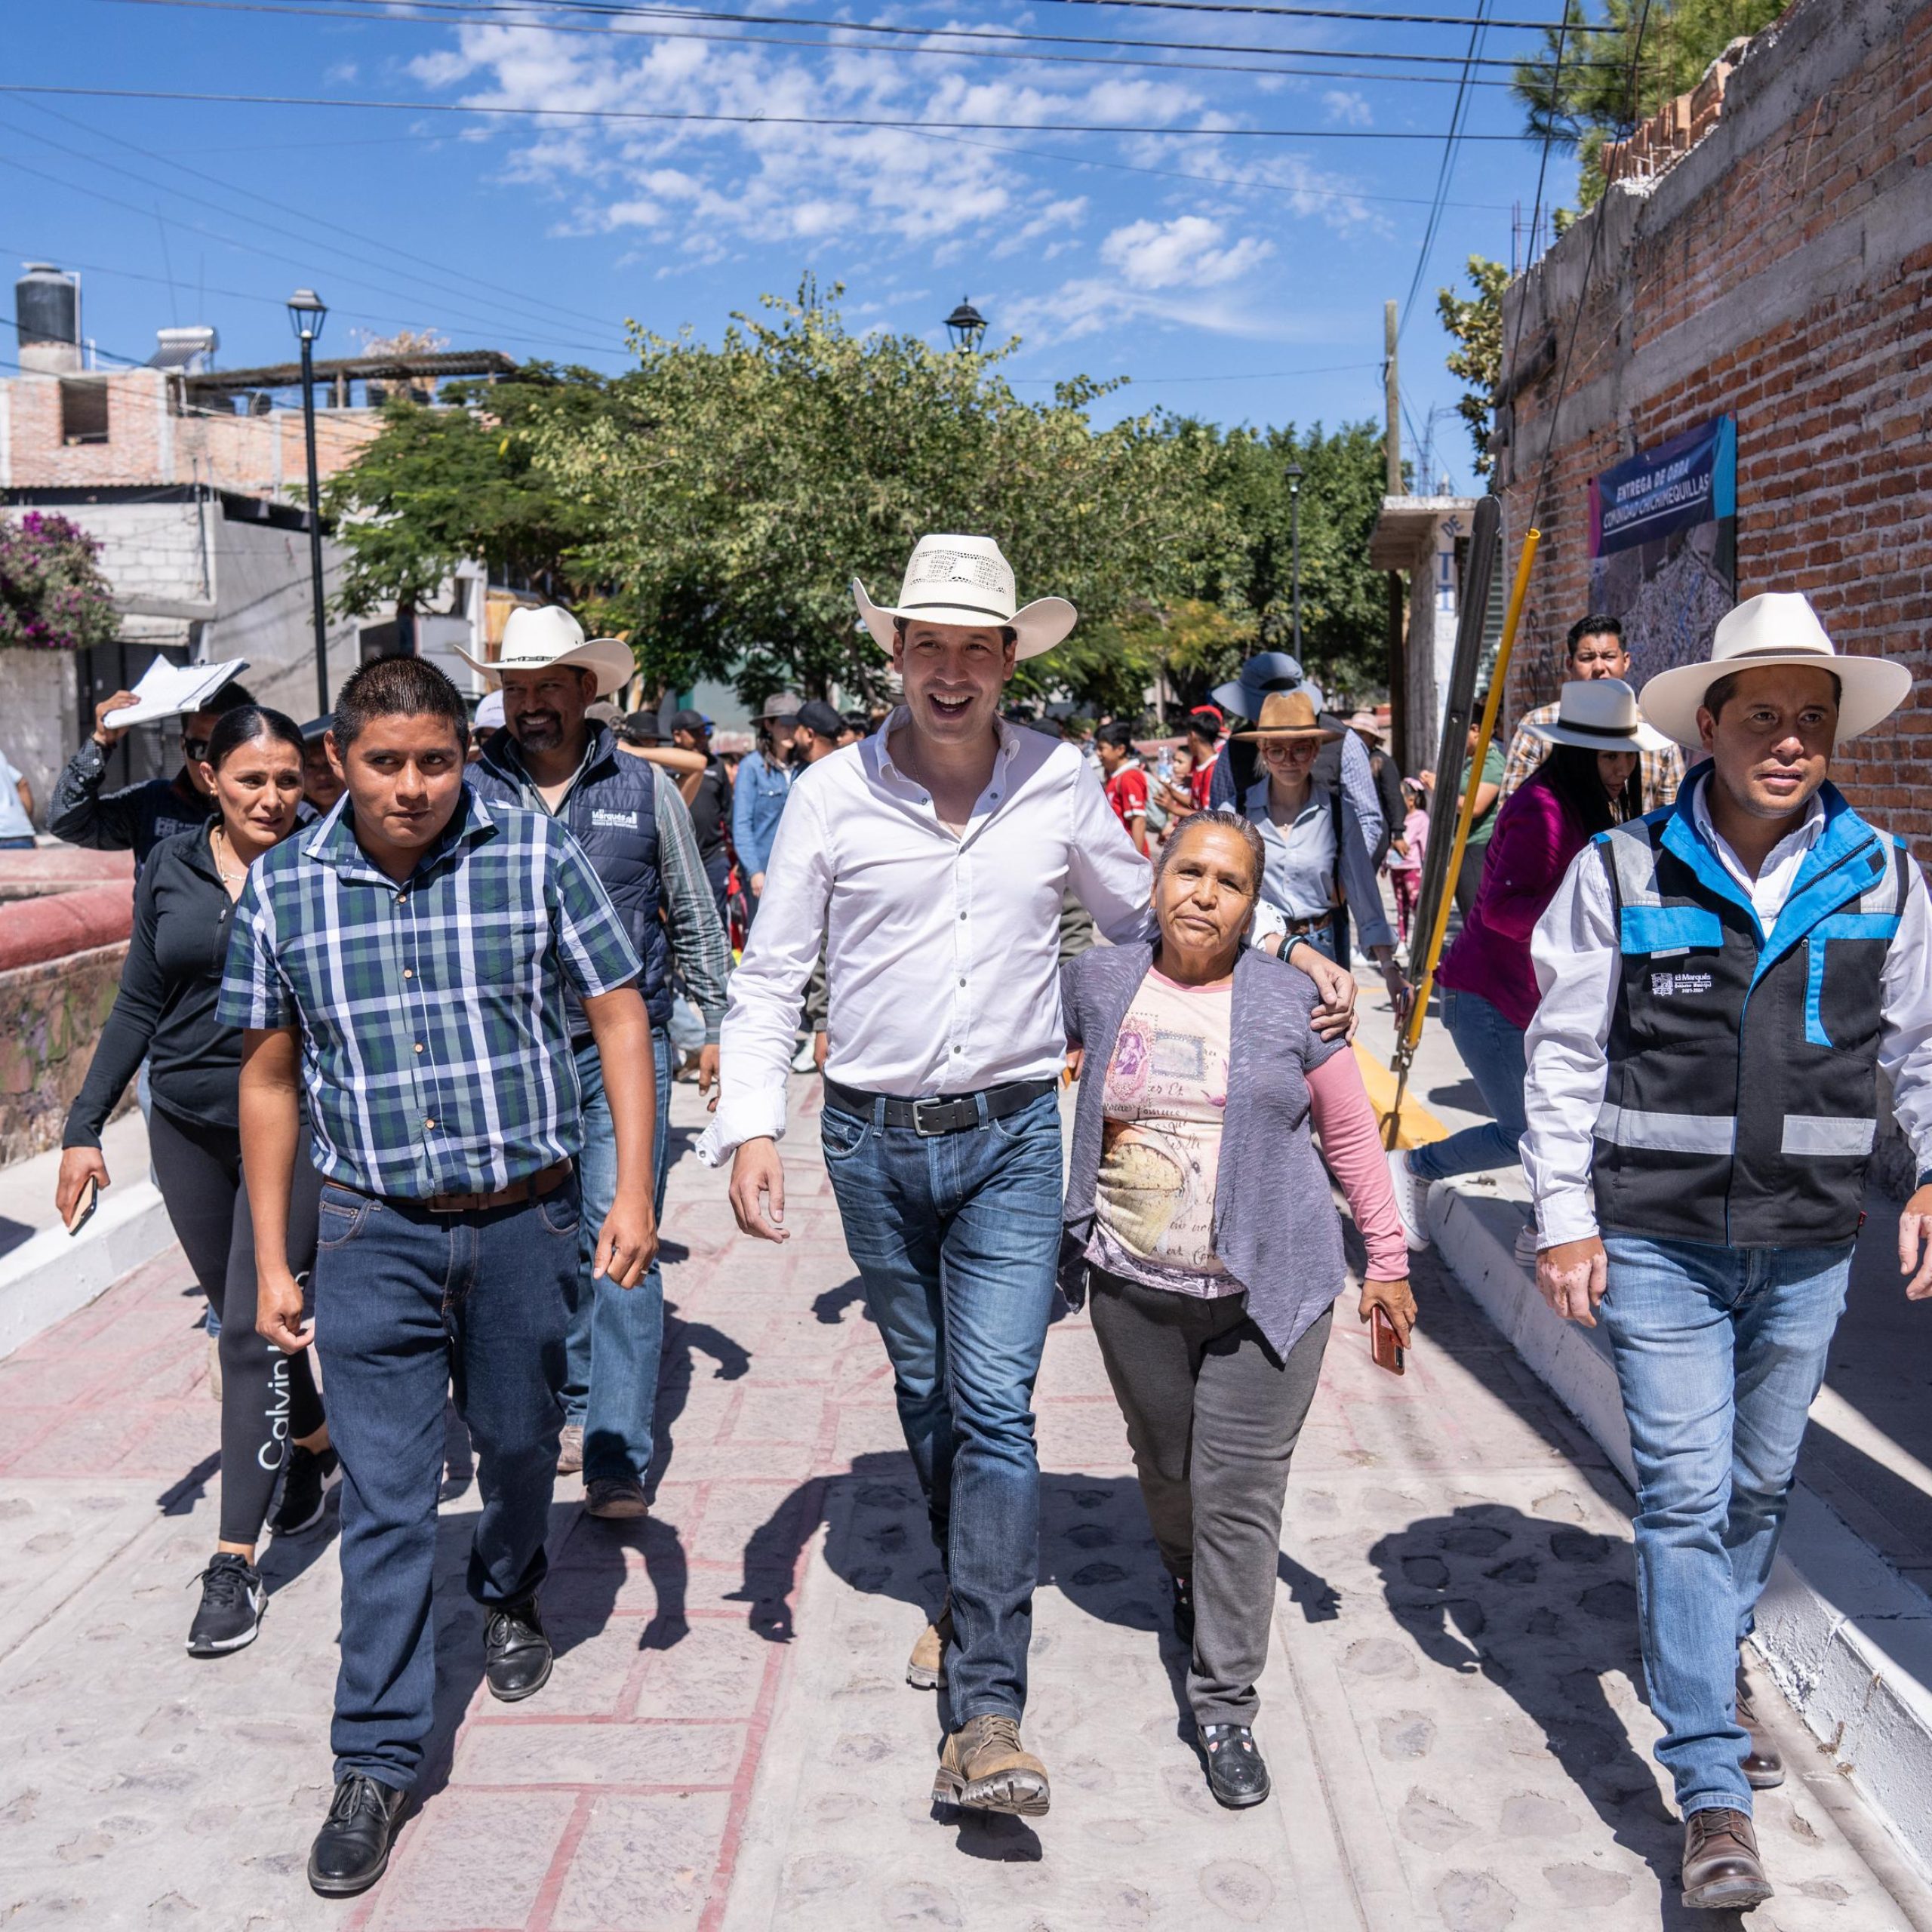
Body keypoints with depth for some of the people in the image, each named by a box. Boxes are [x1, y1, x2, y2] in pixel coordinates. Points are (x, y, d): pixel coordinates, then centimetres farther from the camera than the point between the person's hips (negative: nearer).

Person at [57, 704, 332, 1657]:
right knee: (246, 1317, 16)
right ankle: (317, 1446, 42)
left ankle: (235, 1558, 1)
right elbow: (138, 1005, 9)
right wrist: (85, 1125, 6)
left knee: (255, 1326, -6)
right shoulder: (170, 868, 3)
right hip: (188, 1124, 4)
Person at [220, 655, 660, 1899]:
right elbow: (271, 1078, 6)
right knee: (385, 1496, 1)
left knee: (520, 1445, 18)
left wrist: (635, 1189, -11)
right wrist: (272, 1264, 6)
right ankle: (379, 1761, 14)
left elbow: (620, 1016, -3)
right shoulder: (283, 891, -2)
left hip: (527, 1222, 0)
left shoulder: (538, 856, -8)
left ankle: (510, 1597, 50)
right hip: (376, 1235, 0)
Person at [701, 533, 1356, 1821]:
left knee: (995, 1405, -9)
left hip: (1010, 1139, -1)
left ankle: (988, 1711, -5)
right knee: (925, 1395, 17)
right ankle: (972, 1592, 41)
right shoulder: (834, 793, -5)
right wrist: (752, 1126, -11)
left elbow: (1144, 916, 13)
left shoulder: (1062, 781, -3)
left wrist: (1284, 952, -1)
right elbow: (772, 976, 0)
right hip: (873, 1141, 1)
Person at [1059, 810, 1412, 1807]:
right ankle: (1186, 1579, 51)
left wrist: (1387, 1260, 6)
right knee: (1166, 1469, 18)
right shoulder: (1099, 983, 0)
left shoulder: (1293, 1003, -4)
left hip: (1268, 1288, -2)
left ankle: (1225, 1706, 12)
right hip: (1132, 1285, 2)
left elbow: (1351, 1134, 5)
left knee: (1241, 1493, -1)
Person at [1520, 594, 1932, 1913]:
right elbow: (1564, 1054, -2)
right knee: (1685, 1495, -4)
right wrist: (1565, 1216, -5)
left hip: (1808, 1248, 3)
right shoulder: (1623, 872, -5)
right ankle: (1713, 1794, 4)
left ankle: (1712, 1666, 43)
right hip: (1659, 1243, -3)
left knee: (1762, 1487, 17)